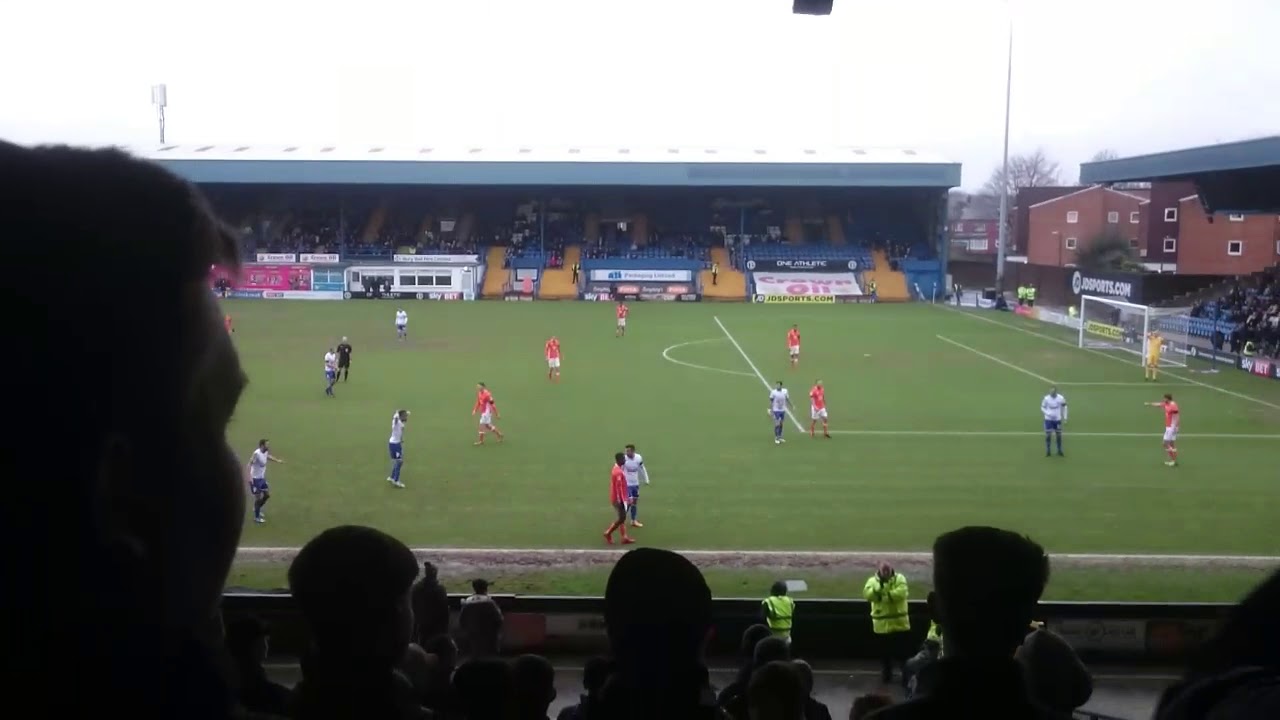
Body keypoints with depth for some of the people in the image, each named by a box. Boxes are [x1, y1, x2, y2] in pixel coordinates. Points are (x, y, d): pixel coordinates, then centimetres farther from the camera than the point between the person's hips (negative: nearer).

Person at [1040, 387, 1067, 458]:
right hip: (1048, 419, -1)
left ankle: (1059, 451, 21)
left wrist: (1065, 418, 4)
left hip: (1057, 419, 2)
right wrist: (1049, 414, -17)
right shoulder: (1046, 398, -13)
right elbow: (1042, 408, -2)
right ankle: (1048, 451, 7)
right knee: (1048, 435, -4)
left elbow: (1064, 408, 5)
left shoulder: (1061, 398, -9)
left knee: (1059, 435, 6)